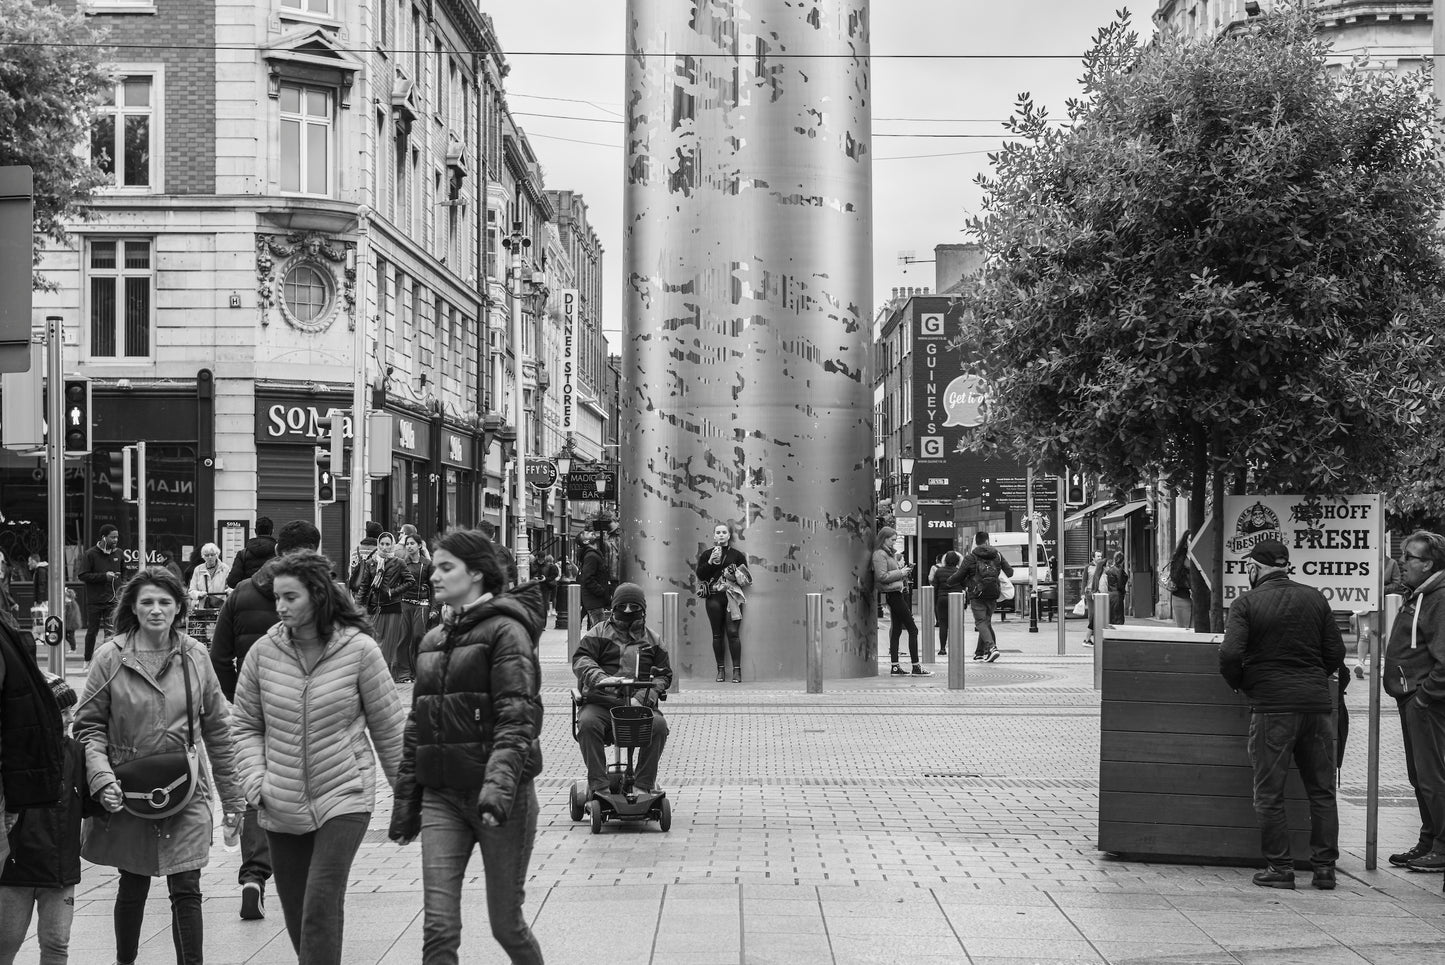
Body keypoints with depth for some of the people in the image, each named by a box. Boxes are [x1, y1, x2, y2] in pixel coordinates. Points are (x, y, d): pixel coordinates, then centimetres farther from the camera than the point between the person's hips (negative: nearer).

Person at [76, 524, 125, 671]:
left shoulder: (118, 554, 7)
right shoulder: (91, 554, -7)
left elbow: (123, 571, 25)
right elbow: (81, 575, -12)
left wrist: (119, 583, 8)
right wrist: (104, 576, -18)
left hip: (112, 600, 2)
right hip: (94, 601, -2)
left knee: (111, 632, -8)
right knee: (92, 631, 8)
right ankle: (88, 662, 23)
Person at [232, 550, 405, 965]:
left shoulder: (359, 650, -9)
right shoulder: (263, 652, -2)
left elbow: (388, 727, 0)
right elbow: (246, 726, 9)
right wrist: (255, 781, -5)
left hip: (344, 797, -4)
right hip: (282, 806, 4)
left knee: (321, 911, -14)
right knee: (297, 915, 11)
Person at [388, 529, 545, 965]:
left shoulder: (505, 631, -7)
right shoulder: (433, 641, 14)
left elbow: (517, 718, -17)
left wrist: (498, 785, -30)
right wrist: (405, 804, 16)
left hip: (498, 797, -5)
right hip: (441, 797, 5)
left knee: (506, 923, 6)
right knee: (438, 928, -6)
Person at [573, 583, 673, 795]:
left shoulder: (652, 640, 20)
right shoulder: (600, 633, 13)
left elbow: (664, 674, 15)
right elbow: (581, 659, -2)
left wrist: (643, 697, -6)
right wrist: (600, 678, -26)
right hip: (600, 702, -1)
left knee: (658, 725, -29)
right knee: (588, 723, -34)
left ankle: (644, 783, -16)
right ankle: (598, 783, -26)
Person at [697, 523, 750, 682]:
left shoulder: (737, 554, 8)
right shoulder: (706, 554, 10)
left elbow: (747, 577, 9)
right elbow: (700, 575, 2)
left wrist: (735, 575, -9)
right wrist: (710, 562, -10)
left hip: (732, 597, -1)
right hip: (713, 598, 1)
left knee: (733, 632, -8)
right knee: (717, 634, 3)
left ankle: (737, 670, -5)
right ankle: (721, 669, 10)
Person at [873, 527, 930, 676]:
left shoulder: (889, 553, 19)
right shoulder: (879, 555, -12)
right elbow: (882, 576, -21)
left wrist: (903, 570, 11)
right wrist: (900, 573, -16)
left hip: (898, 592, 10)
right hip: (892, 593, -10)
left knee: (897, 630, 9)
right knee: (913, 629, -9)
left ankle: (895, 667, 10)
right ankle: (916, 667, -8)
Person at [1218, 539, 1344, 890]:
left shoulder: (1247, 603, -4)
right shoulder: (1315, 598, 7)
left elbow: (1230, 654, -14)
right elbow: (1336, 652, 8)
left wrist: (1241, 684, 4)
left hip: (1272, 703, -4)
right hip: (1317, 701, 4)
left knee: (1269, 792, 5)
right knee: (1322, 790, 11)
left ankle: (1280, 867, 4)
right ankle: (1325, 867, 11)